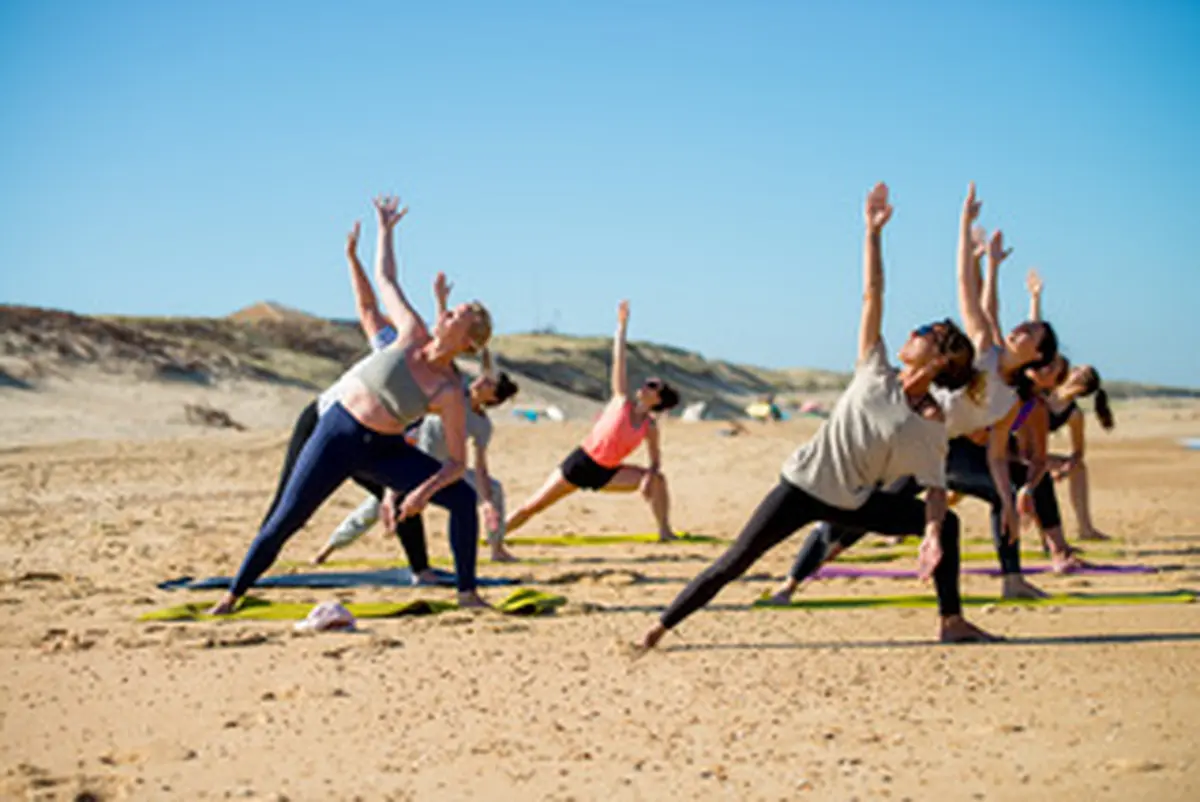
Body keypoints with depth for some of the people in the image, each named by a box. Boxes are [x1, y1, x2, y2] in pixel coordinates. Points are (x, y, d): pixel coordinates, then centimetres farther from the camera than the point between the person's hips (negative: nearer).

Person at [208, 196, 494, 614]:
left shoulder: (450, 393, -11)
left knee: (463, 497, -16)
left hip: (384, 451, 0)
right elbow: (385, 279, 8)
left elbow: (457, 463, -10)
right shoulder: (412, 334, -7)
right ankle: (232, 596, 11)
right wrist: (385, 230, 14)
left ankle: (467, 594, -6)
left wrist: (425, 489, -27)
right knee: (285, 520, -4)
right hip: (338, 433, 0)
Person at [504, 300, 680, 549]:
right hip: (580, 463, -3)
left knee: (657, 479, -11)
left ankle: (664, 532, -3)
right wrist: (622, 325, -15)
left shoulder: (650, 427, -1)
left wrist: (651, 474, -17)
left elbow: (656, 460, 6)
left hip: (605, 473, 3)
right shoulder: (622, 401, -7)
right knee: (534, 505, -5)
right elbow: (618, 360, -11)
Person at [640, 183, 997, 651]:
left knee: (945, 524, -5)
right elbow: (872, 295, -7)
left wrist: (931, 533, -29)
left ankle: (951, 621, 8)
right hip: (804, 485, -1)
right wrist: (873, 232, -9)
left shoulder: (931, 423, -7)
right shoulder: (876, 371, -5)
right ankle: (660, 627, 0)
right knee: (733, 564, -7)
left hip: (855, 503, 1)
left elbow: (934, 487, -11)